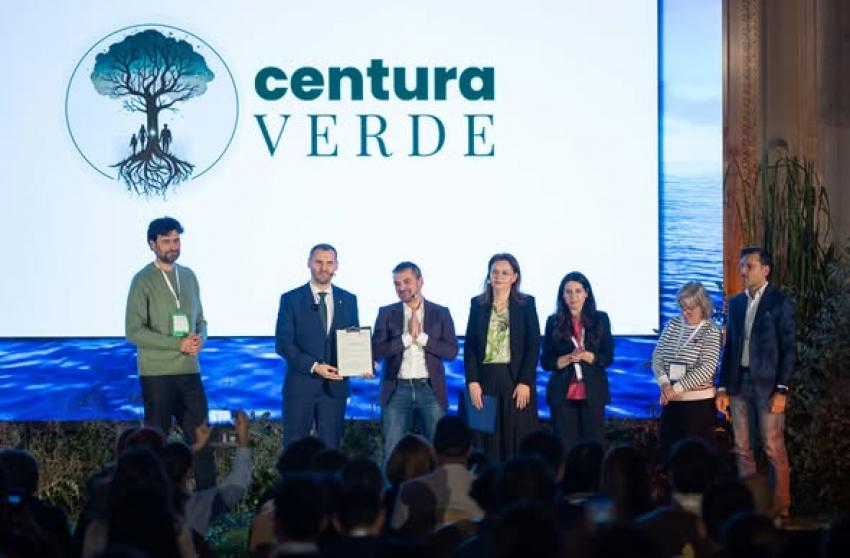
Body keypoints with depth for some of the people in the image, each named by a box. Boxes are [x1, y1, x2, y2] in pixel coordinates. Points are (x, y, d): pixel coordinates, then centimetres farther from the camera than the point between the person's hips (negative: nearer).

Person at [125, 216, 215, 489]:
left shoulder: (189, 276, 12)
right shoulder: (143, 281, -6)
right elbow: (134, 331, -12)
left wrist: (200, 338, -4)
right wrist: (178, 344, -16)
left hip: (189, 371, 5)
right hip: (157, 374, -5)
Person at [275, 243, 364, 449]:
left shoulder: (348, 300, 10)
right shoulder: (291, 299, 1)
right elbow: (282, 343, -5)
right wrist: (314, 366, -16)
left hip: (335, 385, 3)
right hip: (301, 384, -2)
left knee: (330, 447, 4)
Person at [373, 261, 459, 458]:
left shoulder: (440, 313, 7)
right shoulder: (387, 313, 7)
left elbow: (452, 351, -2)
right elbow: (377, 351, -3)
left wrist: (421, 337, -10)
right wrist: (407, 336, -11)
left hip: (430, 389, 0)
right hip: (397, 389, 0)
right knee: (393, 452, -1)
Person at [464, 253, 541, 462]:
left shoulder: (526, 303, 3)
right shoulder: (478, 304, 9)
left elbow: (534, 345, -1)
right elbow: (469, 345, 6)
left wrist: (525, 382, -10)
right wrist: (472, 382, -4)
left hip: (516, 379, -2)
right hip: (486, 379, 2)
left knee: (518, 439, -2)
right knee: (489, 441, 0)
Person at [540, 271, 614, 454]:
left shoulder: (600, 319, 6)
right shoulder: (554, 322, 6)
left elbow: (608, 357, 3)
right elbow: (546, 361, 3)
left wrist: (587, 356, -15)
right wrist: (568, 358, -14)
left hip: (593, 393, 0)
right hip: (562, 394, 0)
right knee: (565, 447, -2)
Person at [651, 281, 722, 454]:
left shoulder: (710, 332, -5)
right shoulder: (672, 325, 8)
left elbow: (707, 368, -15)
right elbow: (657, 357, 5)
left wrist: (676, 388, -19)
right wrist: (664, 383, -14)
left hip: (698, 402, -4)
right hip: (671, 402, 4)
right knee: (669, 450, 6)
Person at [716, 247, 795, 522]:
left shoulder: (780, 303, -4)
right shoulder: (736, 303, 12)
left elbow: (789, 349, -6)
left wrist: (782, 390, -13)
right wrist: (723, 388, 9)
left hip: (768, 385, -6)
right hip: (739, 384, 6)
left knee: (774, 450, -5)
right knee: (743, 450, 8)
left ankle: (779, 510, 0)